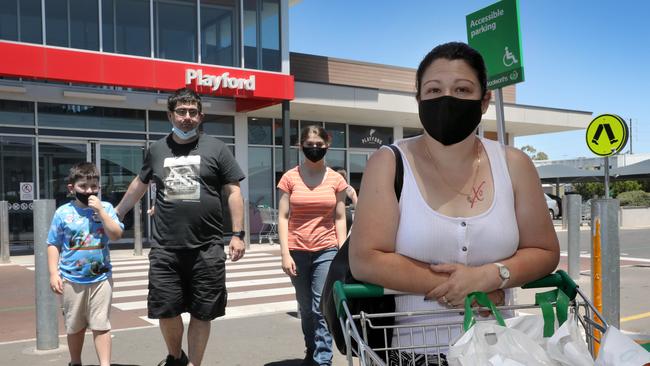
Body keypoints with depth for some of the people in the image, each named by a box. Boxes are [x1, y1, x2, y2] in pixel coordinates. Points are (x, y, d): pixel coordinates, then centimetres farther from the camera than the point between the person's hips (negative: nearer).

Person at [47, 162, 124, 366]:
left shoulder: (105, 208, -1)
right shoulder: (63, 212, -3)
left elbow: (116, 235, -13)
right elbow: (53, 245, 1)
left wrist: (100, 210, -18)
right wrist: (53, 273, -7)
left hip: (101, 278, -1)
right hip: (71, 279, 1)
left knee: (101, 325, 1)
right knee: (75, 327, 15)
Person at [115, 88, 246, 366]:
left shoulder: (216, 148, 2)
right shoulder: (157, 150, 9)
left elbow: (233, 192, 1)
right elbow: (139, 184, 25)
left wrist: (238, 234, -6)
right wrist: (115, 214, 30)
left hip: (207, 249, -2)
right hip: (165, 249, 2)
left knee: (201, 313, 6)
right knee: (166, 311, 4)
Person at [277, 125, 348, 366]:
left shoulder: (336, 180, 3)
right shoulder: (290, 178, 1)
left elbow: (340, 219, 6)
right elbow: (283, 217, 0)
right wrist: (285, 254, -8)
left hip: (326, 251, -1)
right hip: (297, 251, 1)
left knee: (322, 309, -7)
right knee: (306, 310, 13)